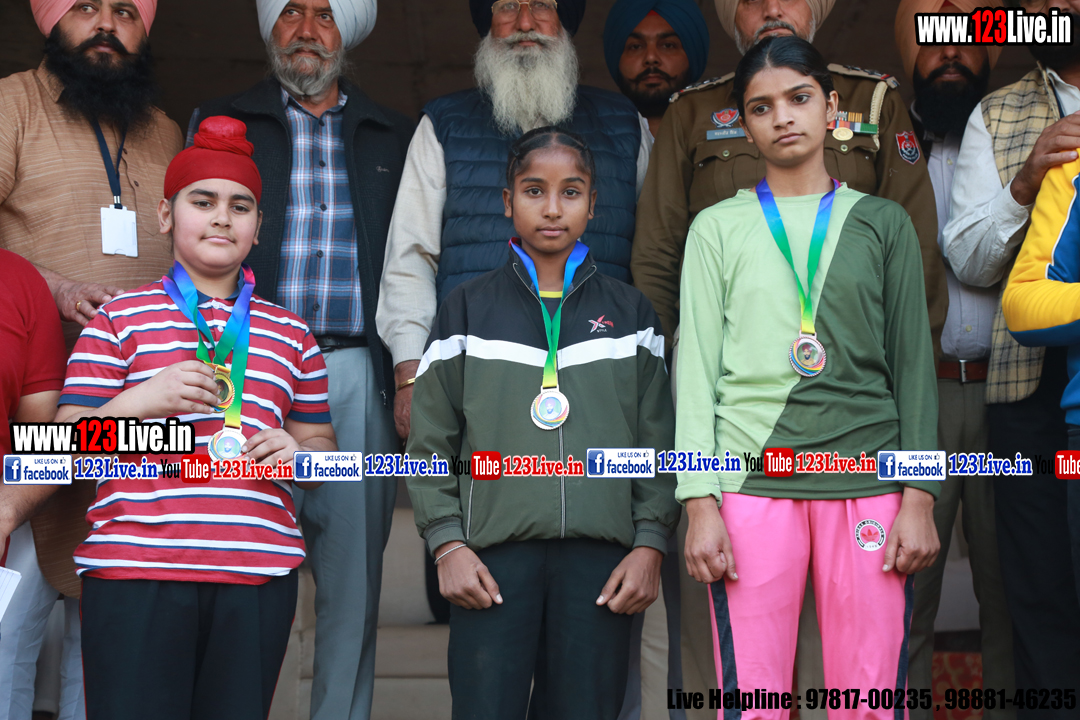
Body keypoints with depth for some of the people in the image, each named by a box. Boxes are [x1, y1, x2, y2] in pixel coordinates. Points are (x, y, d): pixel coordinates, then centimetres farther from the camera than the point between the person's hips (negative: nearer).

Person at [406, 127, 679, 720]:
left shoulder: (629, 313, 14)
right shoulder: (469, 309, 11)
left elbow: (657, 441, 12)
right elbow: (430, 441, 7)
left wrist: (650, 542, 1)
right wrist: (446, 542, -3)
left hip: (601, 556, 1)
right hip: (493, 554, -1)